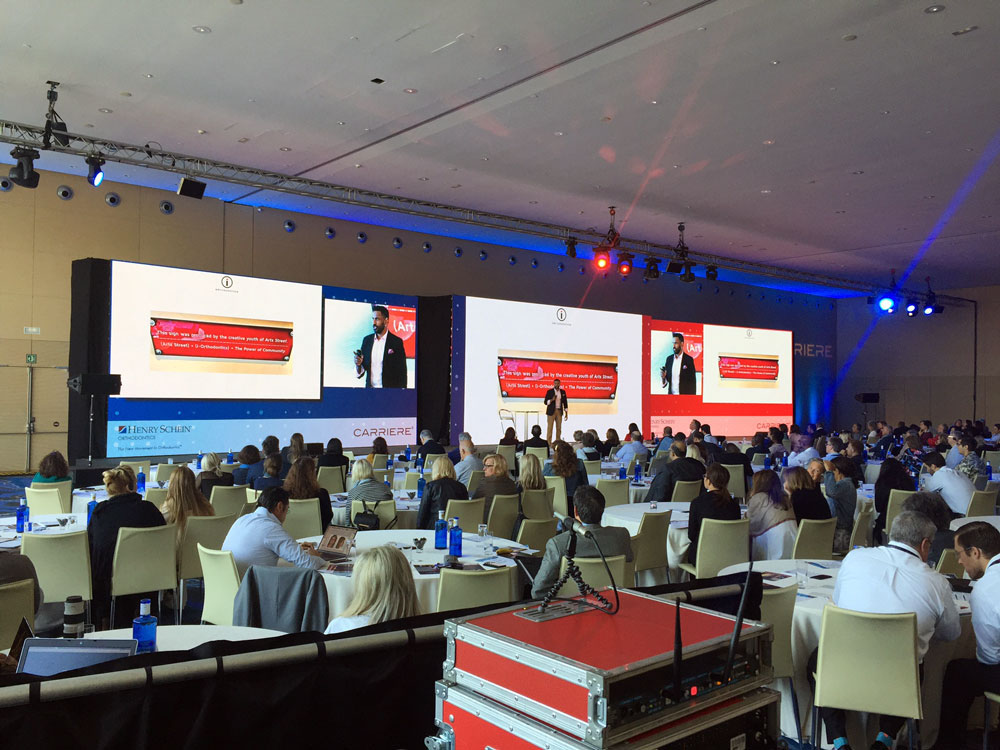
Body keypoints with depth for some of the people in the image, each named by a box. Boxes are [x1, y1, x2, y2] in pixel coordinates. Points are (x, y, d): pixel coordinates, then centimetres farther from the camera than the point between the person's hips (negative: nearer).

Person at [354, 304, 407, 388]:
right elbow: (360, 373, 9)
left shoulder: (396, 342, -7)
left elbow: (402, 374, -5)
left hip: (389, 388, -4)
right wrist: (358, 364, -11)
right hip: (370, 386, 4)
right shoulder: (366, 340, 6)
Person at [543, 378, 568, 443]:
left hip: (559, 411, 3)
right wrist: (551, 400, -22)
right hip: (551, 411, -3)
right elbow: (545, 402, -3)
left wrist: (566, 413, 8)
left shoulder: (563, 392, 7)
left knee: (559, 428, 4)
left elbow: (565, 403, 11)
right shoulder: (549, 391, -3)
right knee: (550, 428, -4)